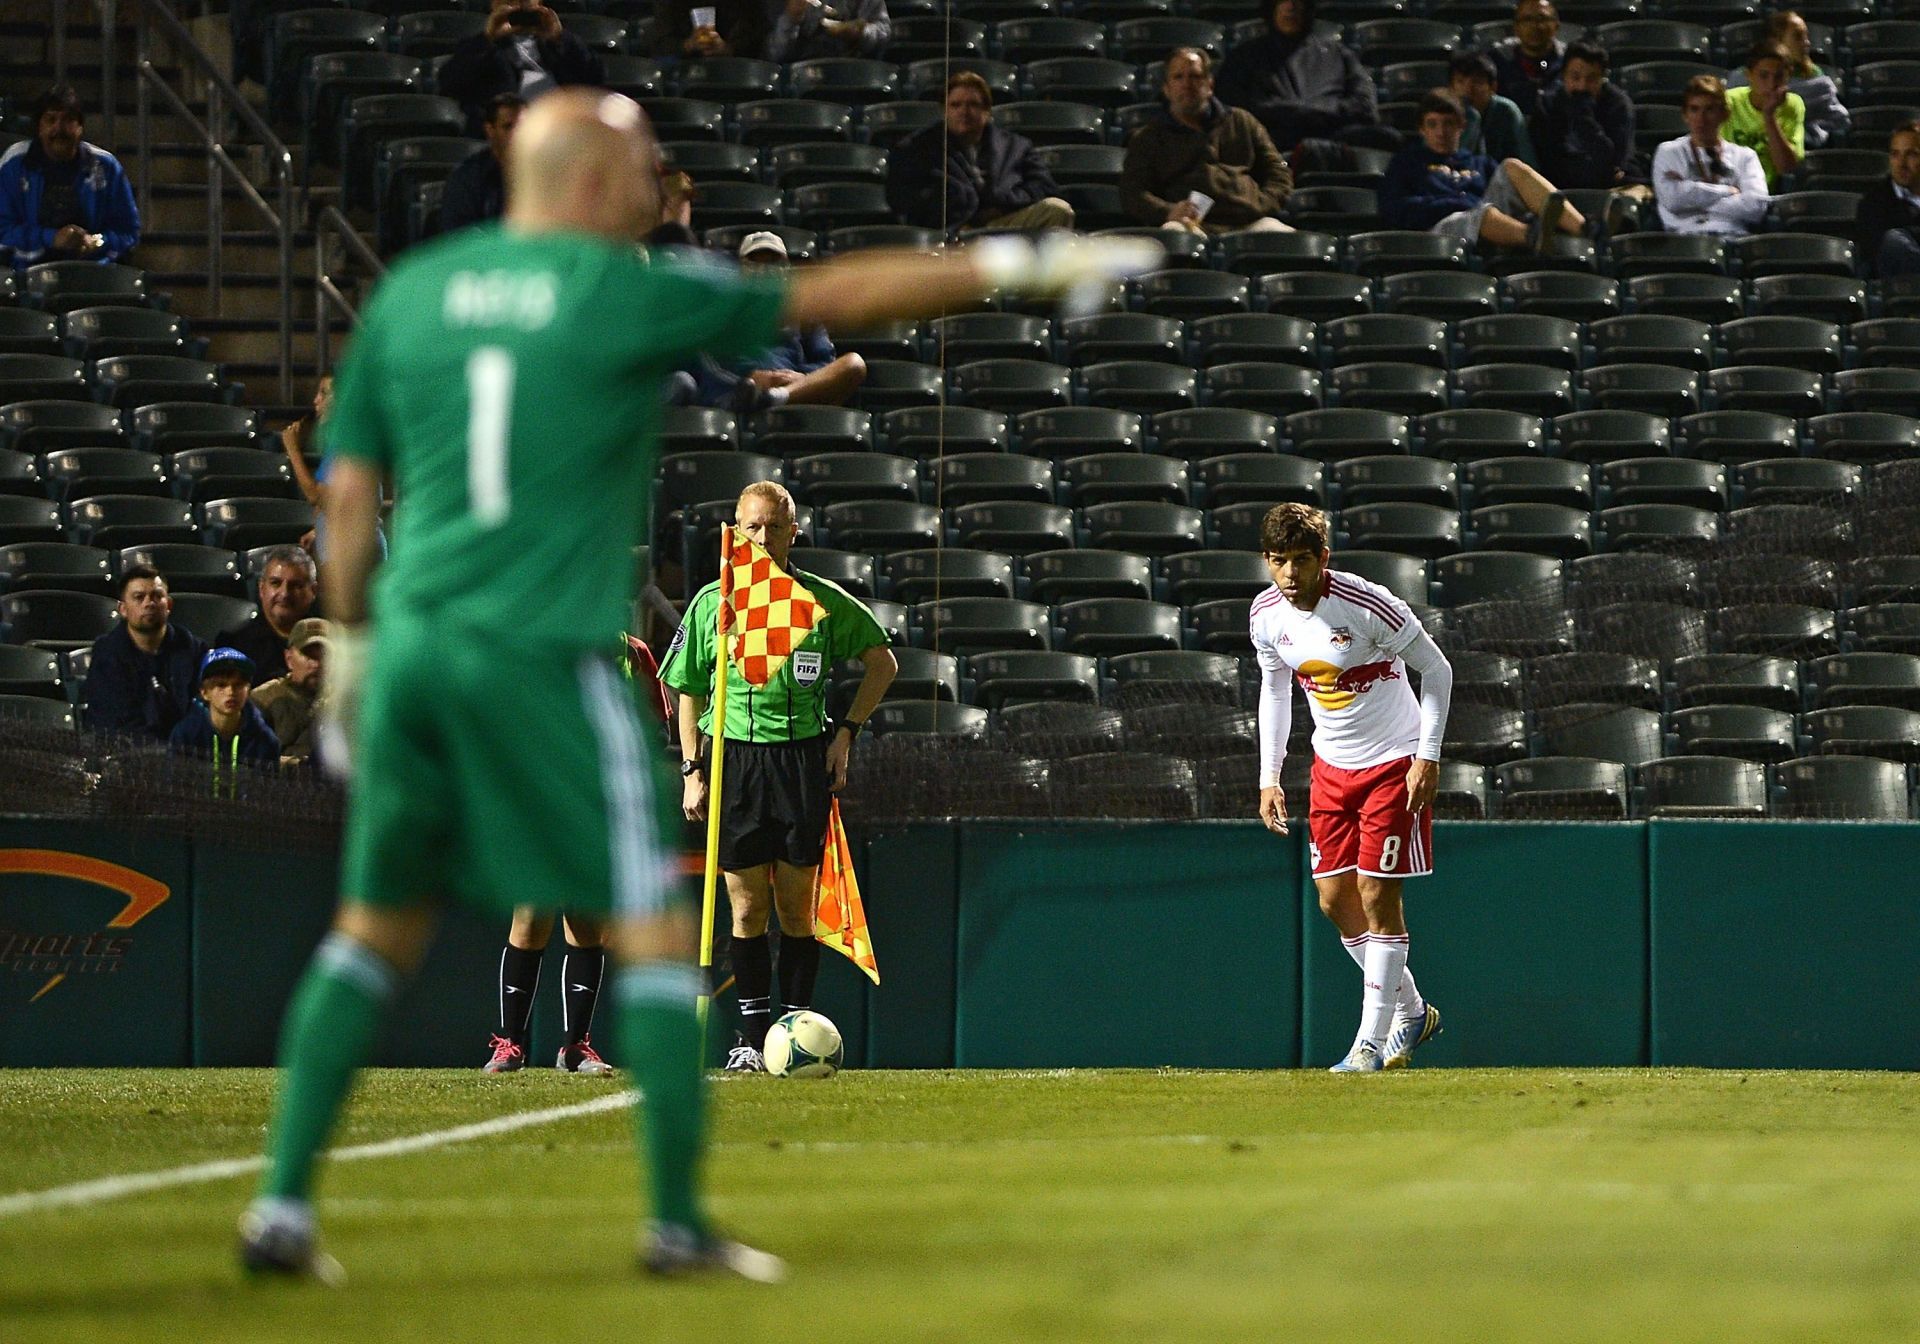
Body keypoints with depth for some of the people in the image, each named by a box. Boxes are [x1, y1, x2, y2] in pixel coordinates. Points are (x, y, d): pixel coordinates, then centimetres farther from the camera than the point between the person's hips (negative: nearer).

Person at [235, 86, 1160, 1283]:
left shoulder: (413, 290, 10)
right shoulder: (628, 296, -3)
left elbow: (351, 488, 11)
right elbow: (836, 296, 1)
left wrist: (352, 643, 20)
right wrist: (1017, 269, 7)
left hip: (411, 646, 5)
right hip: (544, 658, -5)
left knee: (377, 934, 14)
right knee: (655, 935, 4)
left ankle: (283, 1204, 7)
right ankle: (679, 1221, 3)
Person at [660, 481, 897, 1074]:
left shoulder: (824, 600, 2)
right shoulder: (711, 603, 3)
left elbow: (882, 661, 15)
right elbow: (690, 693, 10)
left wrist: (846, 731, 7)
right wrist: (693, 770, 2)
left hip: (804, 755, 0)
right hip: (734, 758, 0)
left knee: (796, 907, 0)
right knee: (748, 908, -1)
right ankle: (753, 1037, 5)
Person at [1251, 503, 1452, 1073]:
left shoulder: (1367, 605, -23)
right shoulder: (1266, 615, -6)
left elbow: (1437, 669, -13)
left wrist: (1427, 757, -16)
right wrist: (1269, 777, 7)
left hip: (1394, 764, -6)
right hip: (1332, 765, 6)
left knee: (1376, 894, -9)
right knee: (1334, 899, 5)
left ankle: (1372, 1040, -2)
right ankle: (1411, 1012, 23)